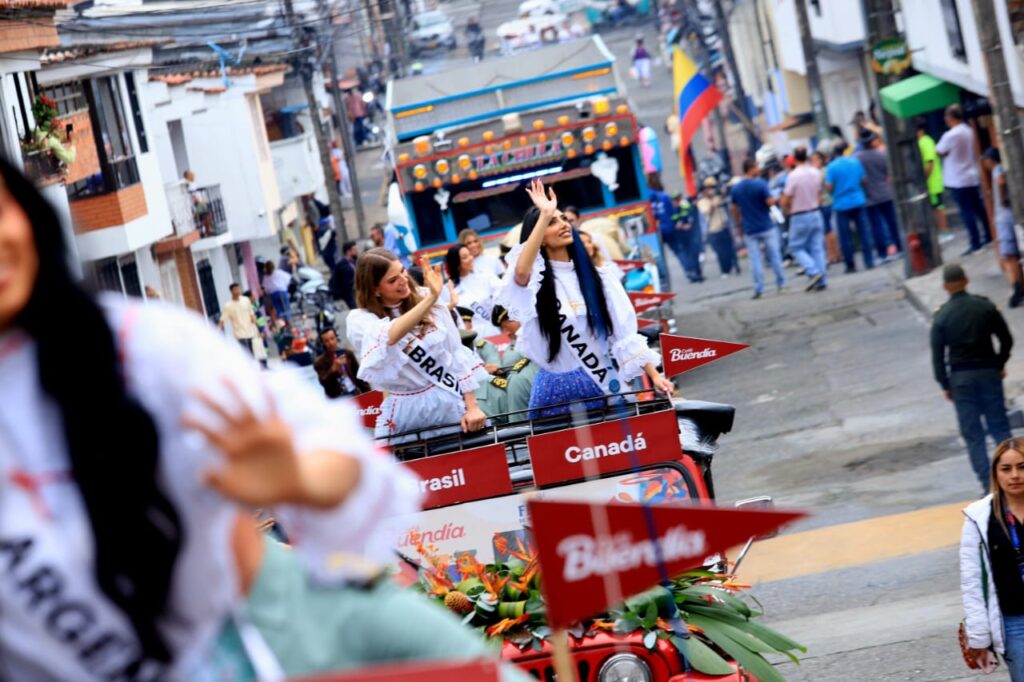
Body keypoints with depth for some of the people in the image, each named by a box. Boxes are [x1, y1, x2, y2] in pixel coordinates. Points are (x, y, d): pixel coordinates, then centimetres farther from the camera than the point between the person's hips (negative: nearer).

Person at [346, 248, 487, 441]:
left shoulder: (427, 300, 1)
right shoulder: (360, 320, -8)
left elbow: (457, 353, 4)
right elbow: (390, 337, -30)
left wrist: (472, 407, -2)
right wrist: (431, 299, -37)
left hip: (452, 404, 2)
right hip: (406, 414, -2)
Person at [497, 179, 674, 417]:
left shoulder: (596, 275, 6)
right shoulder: (534, 279, -5)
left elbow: (624, 331, 5)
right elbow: (520, 272, -31)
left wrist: (653, 375, -3)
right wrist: (544, 215, -29)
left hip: (604, 382, 3)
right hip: (556, 387, -3)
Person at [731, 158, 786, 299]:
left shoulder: (735, 188, 2)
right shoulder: (761, 184, -12)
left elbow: (735, 210, 8)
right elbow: (770, 202, -16)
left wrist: (739, 226, 18)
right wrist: (775, 198, 6)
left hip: (749, 230, 3)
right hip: (766, 227, -3)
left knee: (755, 260, 3)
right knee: (774, 255, 8)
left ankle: (759, 289, -1)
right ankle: (781, 283, 14)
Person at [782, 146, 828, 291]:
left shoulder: (793, 175, -17)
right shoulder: (816, 173, 1)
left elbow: (785, 201, -14)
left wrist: (789, 209, 6)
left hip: (800, 217, -5)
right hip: (816, 213, 5)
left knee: (796, 247, 5)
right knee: (817, 248, 9)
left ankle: (813, 272, -13)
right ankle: (822, 280, 6)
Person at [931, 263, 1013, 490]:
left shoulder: (941, 317, -6)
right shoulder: (985, 307, -3)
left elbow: (937, 354, -5)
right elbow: (1006, 339, 2)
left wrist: (945, 385, 3)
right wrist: (1000, 364, 15)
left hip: (960, 378, -1)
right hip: (989, 372, 1)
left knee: (973, 433, 4)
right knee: (1000, 427, 9)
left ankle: (987, 483, 2)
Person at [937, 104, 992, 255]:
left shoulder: (950, 135, -21)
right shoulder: (969, 131, 4)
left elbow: (939, 152, -8)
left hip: (958, 181, -8)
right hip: (973, 176, 8)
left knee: (967, 212, -5)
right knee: (978, 208, 17)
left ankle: (975, 243, -5)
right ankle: (989, 235, 25)